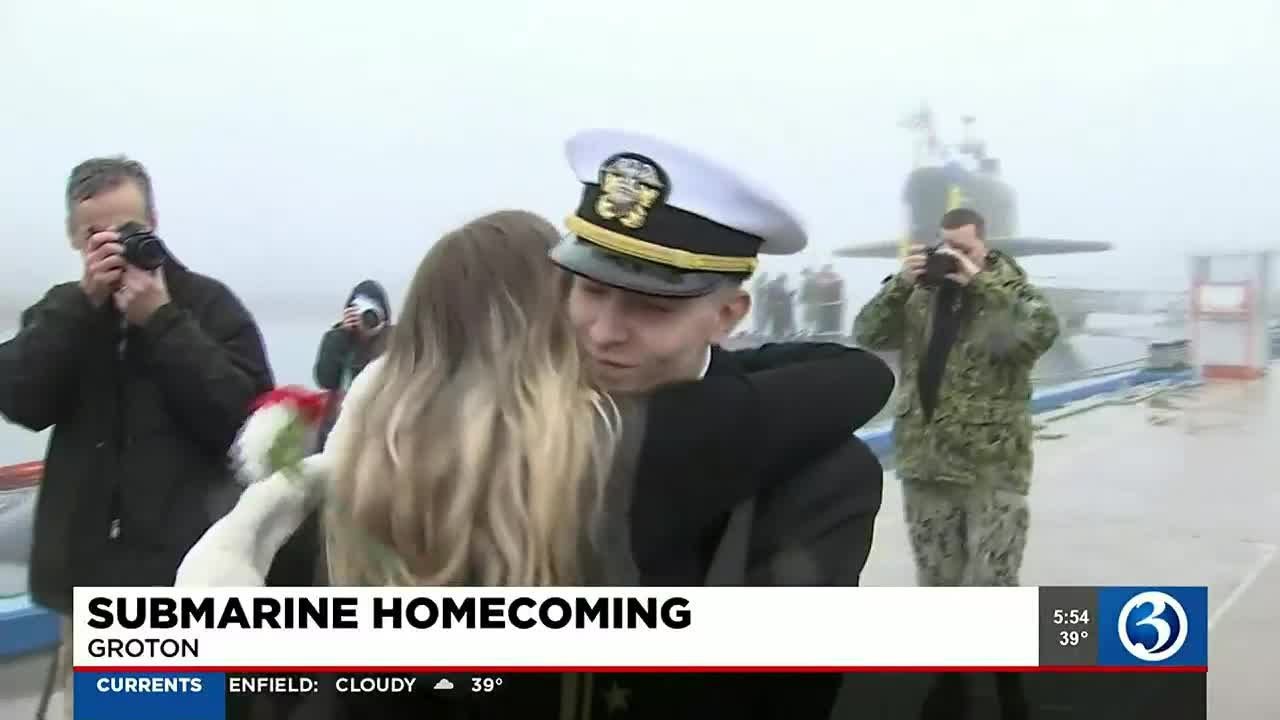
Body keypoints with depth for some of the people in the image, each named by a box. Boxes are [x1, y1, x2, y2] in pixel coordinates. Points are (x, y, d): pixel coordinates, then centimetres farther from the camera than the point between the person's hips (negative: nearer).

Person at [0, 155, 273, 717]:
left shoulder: (208, 303, -1)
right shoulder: (63, 311, 10)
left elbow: (251, 418, -12)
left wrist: (160, 320, -16)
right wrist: (86, 301, -14)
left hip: (185, 563, -3)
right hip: (86, 567, 4)